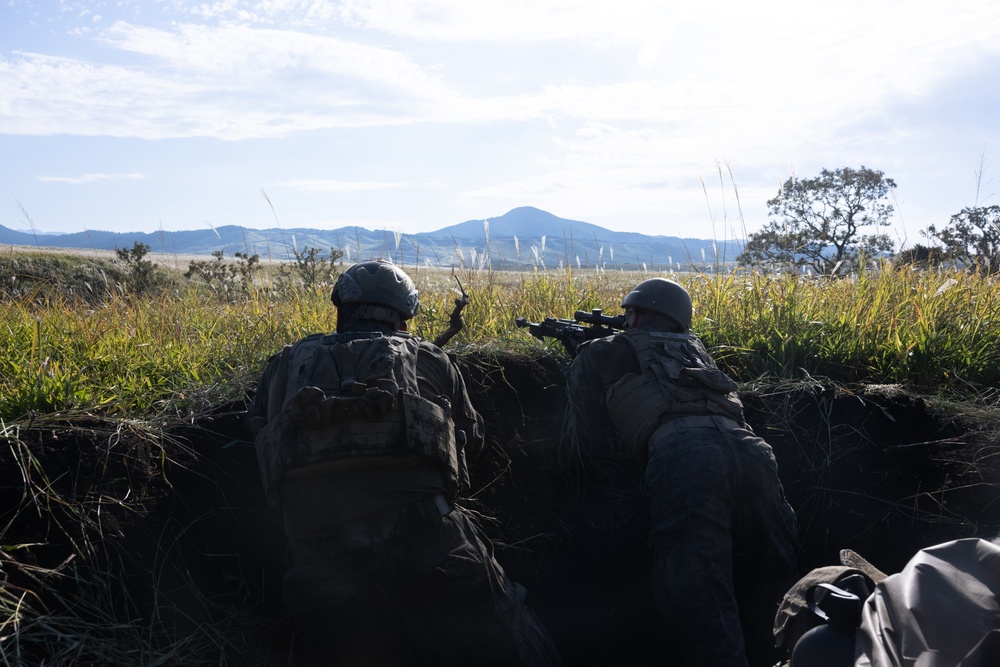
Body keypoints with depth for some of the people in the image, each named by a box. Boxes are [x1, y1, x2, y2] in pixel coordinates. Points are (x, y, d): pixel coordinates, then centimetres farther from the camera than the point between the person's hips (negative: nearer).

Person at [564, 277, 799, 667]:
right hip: (749, 450, 6)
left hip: (683, 460, -5)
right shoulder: (695, 346, 38)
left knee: (697, 605, -11)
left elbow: (589, 440, 25)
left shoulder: (601, 352, 24)